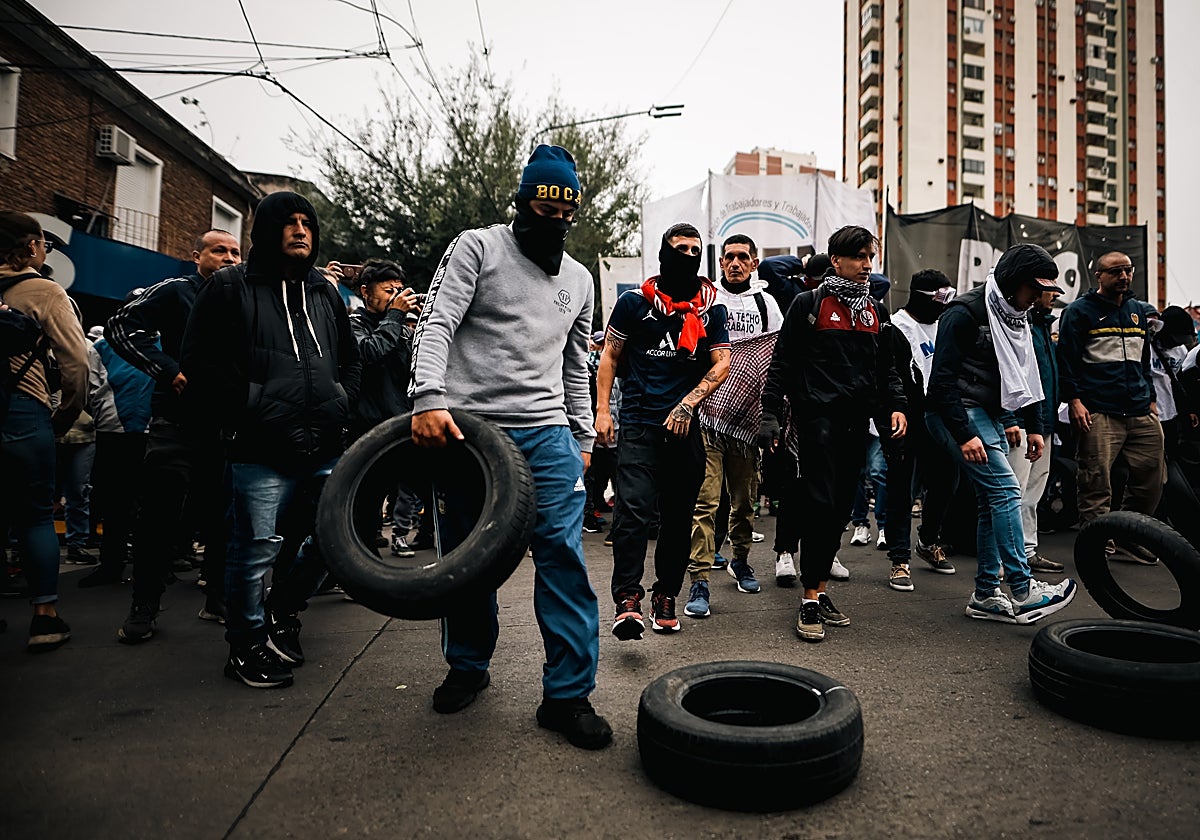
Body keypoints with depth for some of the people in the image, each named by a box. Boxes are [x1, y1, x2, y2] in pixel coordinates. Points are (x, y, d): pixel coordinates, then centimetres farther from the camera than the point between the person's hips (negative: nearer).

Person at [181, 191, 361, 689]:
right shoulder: (231, 287, 2)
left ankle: (283, 611, 34)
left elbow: (351, 359, 26)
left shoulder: (325, 294, 19)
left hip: (326, 450, 6)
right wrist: (245, 408, -9)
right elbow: (200, 361, -3)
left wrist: (341, 406, 12)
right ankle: (247, 647, 19)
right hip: (262, 451, -6)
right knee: (256, 548, -1)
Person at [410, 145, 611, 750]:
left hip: (546, 434, 3)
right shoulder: (476, 247, 3)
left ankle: (568, 694, 2)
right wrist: (429, 397, -25)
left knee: (563, 553, -7)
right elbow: (437, 322, -9)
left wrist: (582, 438, 17)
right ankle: (468, 666, 30)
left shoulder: (579, 280, 18)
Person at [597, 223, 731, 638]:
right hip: (639, 422, -3)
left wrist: (688, 403, -9)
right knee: (633, 509, -15)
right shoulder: (635, 301, 6)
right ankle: (627, 600, -14)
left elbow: (722, 363, 5)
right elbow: (610, 356, 9)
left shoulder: (711, 307, 11)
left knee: (679, 514, 7)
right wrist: (602, 411, -1)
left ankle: (665, 597, 19)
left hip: (686, 425, 3)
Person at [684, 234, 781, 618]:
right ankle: (699, 580, -4)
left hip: (747, 420, 3)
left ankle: (740, 560, 33)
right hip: (707, 414, -3)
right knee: (706, 499, -9)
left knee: (745, 499, 11)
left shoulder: (767, 304, 13)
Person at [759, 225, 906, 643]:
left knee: (841, 509, 7)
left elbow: (885, 367, 21)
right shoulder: (809, 304, 1)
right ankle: (810, 601, -4)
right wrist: (771, 415, -8)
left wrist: (896, 406, 5)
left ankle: (821, 590, 18)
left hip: (857, 421, 6)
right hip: (818, 416, -5)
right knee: (820, 504, -11)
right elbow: (782, 363, -1)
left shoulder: (877, 311, 18)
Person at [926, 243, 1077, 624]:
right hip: (957, 414, -9)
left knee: (994, 502, 7)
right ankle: (1022, 592, -11)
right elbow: (943, 376, -19)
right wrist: (964, 434, -23)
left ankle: (985, 595, 14)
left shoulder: (1016, 318, 15)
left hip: (989, 417, 9)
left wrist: (1034, 428, 17)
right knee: (1006, 490, -16)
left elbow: (1025, 375, 23)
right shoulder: (966, 312, -13)